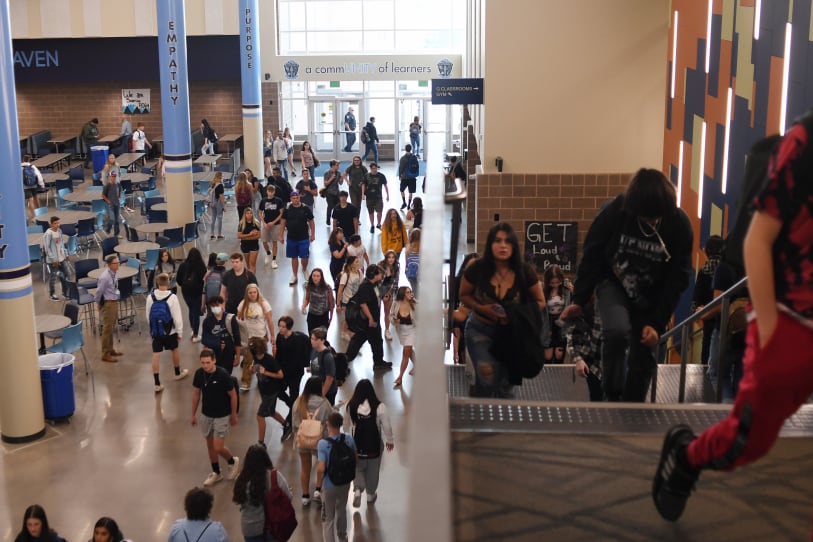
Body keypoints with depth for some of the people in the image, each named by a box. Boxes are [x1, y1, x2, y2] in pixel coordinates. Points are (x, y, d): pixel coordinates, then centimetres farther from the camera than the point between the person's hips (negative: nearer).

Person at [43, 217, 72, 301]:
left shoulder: (59, 231, 5)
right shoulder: (48, 234, -18)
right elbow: (47, 248, -17)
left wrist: (66, 254, 13)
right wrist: (53, 259, -18)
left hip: (62, 258, 7)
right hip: (53, 260, -7)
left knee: (67, 274, 9)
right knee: (53, 277, 5)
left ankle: (65, 292, 23)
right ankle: (52, 294, 21)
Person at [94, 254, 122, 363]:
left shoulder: (114, 274, 0)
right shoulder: (105, 277, -25)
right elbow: (99, 291, -17)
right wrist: (98, 303, -4)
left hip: (114, 302, 8)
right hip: (107, 304, -8)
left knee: (112, 327, 22)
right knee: (107, 328, 3)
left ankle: (110, 349, 38)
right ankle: (105, 354, 14)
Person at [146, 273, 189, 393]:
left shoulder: (150, 297, -6)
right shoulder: (172, 297, -18)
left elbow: (148, 315, 6)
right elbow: (177, 316, -14)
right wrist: (180, 331, -3)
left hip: (156, 331, 2)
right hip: (170, 331, -2)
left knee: (156, 355, 2)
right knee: (174, 350, 21)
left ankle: (157, 384, -1)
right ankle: (178, 373, 42)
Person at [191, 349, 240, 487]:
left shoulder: (223, 374, -24)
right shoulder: (199, 373, -10)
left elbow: (233, 394, -12)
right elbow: (196, 393, 5)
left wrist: (233, 415, -4)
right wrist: (193, 414, 11)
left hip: (222, 416, -5)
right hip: (205, 415, 5)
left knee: (218, 448, -5)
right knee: (210, 445, 15)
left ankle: (233, 462, 26)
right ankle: (216, 473, 34)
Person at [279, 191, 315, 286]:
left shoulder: (305, 209, -5)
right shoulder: (287, 209, -1)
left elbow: (311, 222, 2)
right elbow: (283, 223, 4)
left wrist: (313, 234, 2)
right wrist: (281, 236, 2)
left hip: (304, 238, -2)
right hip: (291, 238, 2)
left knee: (305, 256, -3)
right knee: (294, 257, 10)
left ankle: (304, 270, 28)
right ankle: (294, 276, 22)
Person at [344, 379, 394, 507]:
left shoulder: (351, 406, -12)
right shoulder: (379, 407, -18)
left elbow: (346, 425, 2)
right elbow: (387, 426, -11)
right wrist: (389, 440, 6)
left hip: (357, 444, 1)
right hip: (374, 445, -1)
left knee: (358, 468, 21)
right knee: (373, 470, 20)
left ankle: (357, 489, 0)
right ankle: (371, 494, 35)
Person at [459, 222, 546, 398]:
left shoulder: (525, 273, -12)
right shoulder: (477, 270, -13)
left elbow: (540, 302, 1)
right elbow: (464, 295, 3)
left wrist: (519, 315, -18)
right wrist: (480, 308, -18)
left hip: (513, 333, 2)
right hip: (481, 330, -2)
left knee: (506, 386, 12)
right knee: (487, 375, -22)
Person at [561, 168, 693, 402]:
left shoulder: (679, 224, -19)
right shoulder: (615, 212, -21)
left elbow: (677, 279, -13)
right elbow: (592, 257, -10)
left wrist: (657, 323, -16)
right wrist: (579, 300, -9)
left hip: (651, 297, 1)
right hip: (613, 285, -1)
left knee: (642, 358, 0)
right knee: (617, 331, -29)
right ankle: (612, 396, -12)